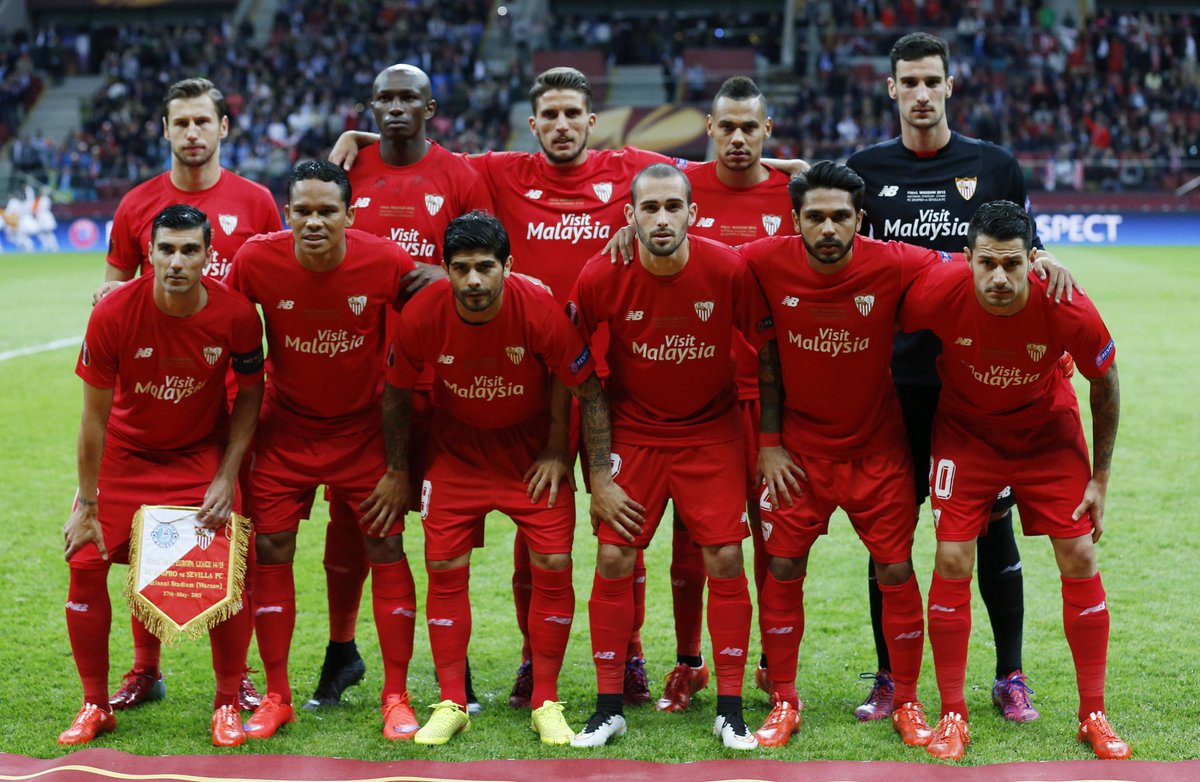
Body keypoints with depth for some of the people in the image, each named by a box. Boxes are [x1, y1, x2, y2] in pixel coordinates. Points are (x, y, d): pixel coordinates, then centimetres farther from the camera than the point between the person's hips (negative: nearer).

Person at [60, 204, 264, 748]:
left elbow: (250, 395, -4)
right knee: (86, 565, -8)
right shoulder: (112, 315, -23)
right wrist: (86, 504, -10)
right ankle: (95, 707, 10)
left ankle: (227, 704, 8)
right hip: (124, 455, 0)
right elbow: (95, 416, -14)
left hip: (203, 454, 0)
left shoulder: (236, 315, -20)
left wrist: (227, 477, -11)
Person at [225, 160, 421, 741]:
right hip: (285, 426, 1)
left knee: (386, 548, -2)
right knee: (270, 549, -1)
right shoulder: (256, 260, -19)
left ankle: (397, 697, 9)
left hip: (365, 427, -1)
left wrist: (401, 463, -9)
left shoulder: (389, 264, -20)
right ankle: (276, 697, 12)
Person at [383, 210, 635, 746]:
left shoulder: (541, 311, -27)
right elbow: (397, 392, -3)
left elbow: (588, 390, -15)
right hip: (456, 447, 1)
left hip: (532, 446, -1)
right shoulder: (421, 316, -22)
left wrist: (601, 479, -14)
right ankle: (451, 704, 12)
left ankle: (546, 704, 8)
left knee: (553, 566, -7)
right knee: (444, 567, -3)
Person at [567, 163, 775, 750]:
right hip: (632, 431, 1)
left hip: (712, 432, 0)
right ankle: (608, 707, 8)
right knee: (613, 558, -4)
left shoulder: (728, 270, -18)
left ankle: (730, 709, 6)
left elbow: (768, 350, -5)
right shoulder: (602, 277, -16)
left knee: (724, 558, -6)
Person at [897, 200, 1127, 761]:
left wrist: (1100, 477, -4)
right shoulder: (937, 293, -31)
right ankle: (952, 716, 5)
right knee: (952, 559, -9)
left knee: (1079, 558, -2)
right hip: (966, 430, 0)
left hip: (1048, 430, 0)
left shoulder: (1068, 311, -30)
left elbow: (1105, 382, -9)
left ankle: (1093, 716, 12)